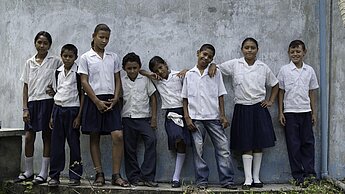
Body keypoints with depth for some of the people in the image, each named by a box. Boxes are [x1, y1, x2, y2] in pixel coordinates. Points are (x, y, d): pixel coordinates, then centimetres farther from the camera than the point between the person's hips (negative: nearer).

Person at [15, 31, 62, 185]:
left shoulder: (55, 61, 2)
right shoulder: (29, 62, 11)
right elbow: (26, 87, 10)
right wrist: (25, 108, 3)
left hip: (47, 101, -3)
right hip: (32, 102, 3)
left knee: (47, 137, 0)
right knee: (28, 137, 2)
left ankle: (43, 174, 6)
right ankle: (28, 172, 16)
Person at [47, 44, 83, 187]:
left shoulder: (78, 72, -5)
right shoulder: (58, 72, 10)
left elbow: (82, 95, -6)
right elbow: (57, 93, 15)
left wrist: (79, 116, -11)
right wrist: (52, 115, 13)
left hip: (72, 110, -5)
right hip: (58, 109, 5)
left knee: (74, 143, 1)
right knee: (56, 144, 5)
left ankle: (75, 176, 10)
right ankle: (54, 176, 11)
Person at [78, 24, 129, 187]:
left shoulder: (113, 57, 11)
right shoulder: (85, 58, 2)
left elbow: (117, 80, 12)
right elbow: (84, 82, -3)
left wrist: (115, 99, -4)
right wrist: (97, 101, -11)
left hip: (110, 100, 2)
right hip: (93, 100, -2)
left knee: (118, 136, -10)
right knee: (94, 138, 3)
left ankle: (116, 175, -3)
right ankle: (99, 174, 12)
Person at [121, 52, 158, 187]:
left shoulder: (145, 80, 4)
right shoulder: (121, 82, 5)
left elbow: (153, 98, 7)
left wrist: (154, 117, 1)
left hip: (144, 117, -1)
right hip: (127, 118, 1)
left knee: (151, 140, -21)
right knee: (130, 148, 3)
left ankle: (147, 176, -16)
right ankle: (134, 177, 13)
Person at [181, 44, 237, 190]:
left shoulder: (215, 73, 8)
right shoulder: (189, 75, 7)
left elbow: (220, 95, 7)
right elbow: (185, 98, 8)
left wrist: (223, 115, -1)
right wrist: (187, 117, -1)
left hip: (213, 117, 0)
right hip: (196, 118, 0)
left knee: (223, 148, -3)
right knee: (198, 150, 2)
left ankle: (227, 180, 3)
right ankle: (202, 181, 11)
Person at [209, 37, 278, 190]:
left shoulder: (263, 67, 5)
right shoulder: (234, 65, 1)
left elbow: (275, 85, 17)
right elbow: (217, 68, 7)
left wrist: (271, 101, 8)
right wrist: (212, 66, -15)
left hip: (259, 108, 2)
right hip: (242, 109, -1)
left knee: (259, 144, 4)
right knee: (246, 146, 0)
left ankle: (256, 178, 14)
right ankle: (248, 179, 5)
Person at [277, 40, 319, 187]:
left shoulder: (309, 70, 6)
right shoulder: (284, 70, 0)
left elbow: (312, 92, 10)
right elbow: (281, 92, 3)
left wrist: (314, 113, 8)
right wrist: (281, 113, -2)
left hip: (306, 111, 2)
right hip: (290, 112, -2)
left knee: (308, 142, 1)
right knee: (294, 144, 1)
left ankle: (309, 173, 6)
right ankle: (298, 176, 6)